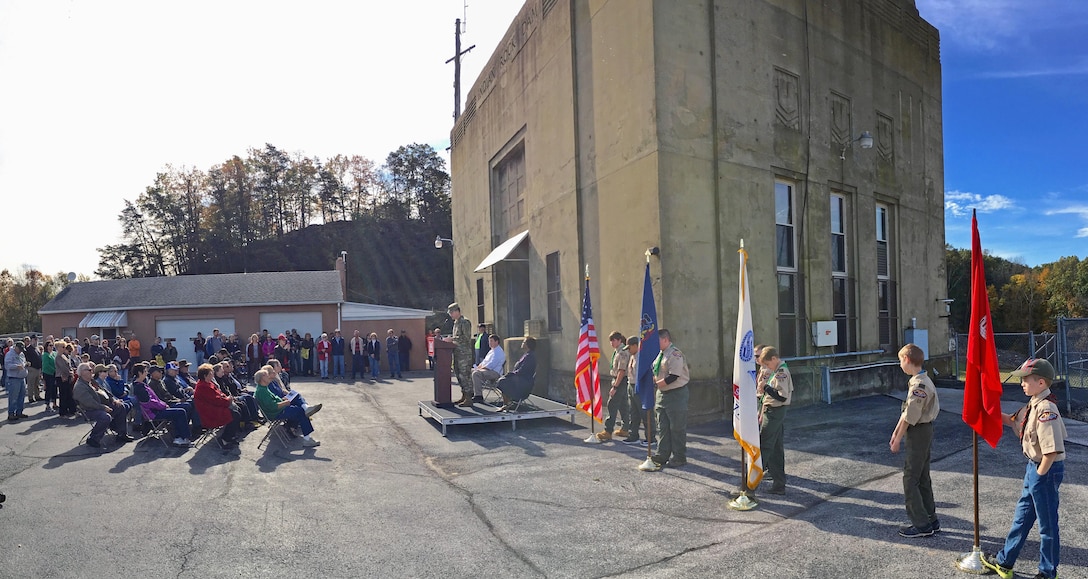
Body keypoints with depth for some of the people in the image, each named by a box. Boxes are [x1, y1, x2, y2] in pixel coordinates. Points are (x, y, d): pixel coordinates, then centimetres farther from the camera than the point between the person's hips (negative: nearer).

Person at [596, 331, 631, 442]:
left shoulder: (623, 352, -18)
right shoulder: (617, 351, 12)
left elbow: (622, 371, -22)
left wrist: (615, 386, -23)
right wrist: (614, 384, 17)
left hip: (620, 381, -10)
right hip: (617, 380, 10)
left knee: (612, 405, -9)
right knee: (623, 405, 14)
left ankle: (608, 432, -7)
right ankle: (625, 429, 22)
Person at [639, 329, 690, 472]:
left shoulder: (675, 354, -17)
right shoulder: (660, 354, 12)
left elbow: (674, 376, -24)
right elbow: (657, 374, 18)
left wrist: (657, 383, -17)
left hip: (676, 394, -9)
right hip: (662, 394, 9)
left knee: (677, 428, 2)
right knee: (663, 428, 13)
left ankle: (679, 458, 13)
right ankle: (662, 456, 21)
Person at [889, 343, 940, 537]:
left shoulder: (919, 384, -22)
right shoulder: (921, 380, 10)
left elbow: (910, 416, -20)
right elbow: (906, 411, 13)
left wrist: (898, 439, -12)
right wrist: (896, 432, 14)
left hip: (918, 433, -10)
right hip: (924, 432, 10)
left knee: (910, 479, -3)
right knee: (922, 478, 16)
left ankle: (921, 525, 4)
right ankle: (930, 521, 25)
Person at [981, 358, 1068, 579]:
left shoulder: (1046, 409, -26)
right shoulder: (1033, 405, 4)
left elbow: (1052, 449, -29)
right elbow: (1013, 420, 20)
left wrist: (1040, 473, -19)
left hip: (1046, 470, -10)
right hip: (1035, 468, 10)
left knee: (1047, 524, 7)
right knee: (1022, 516, 20)